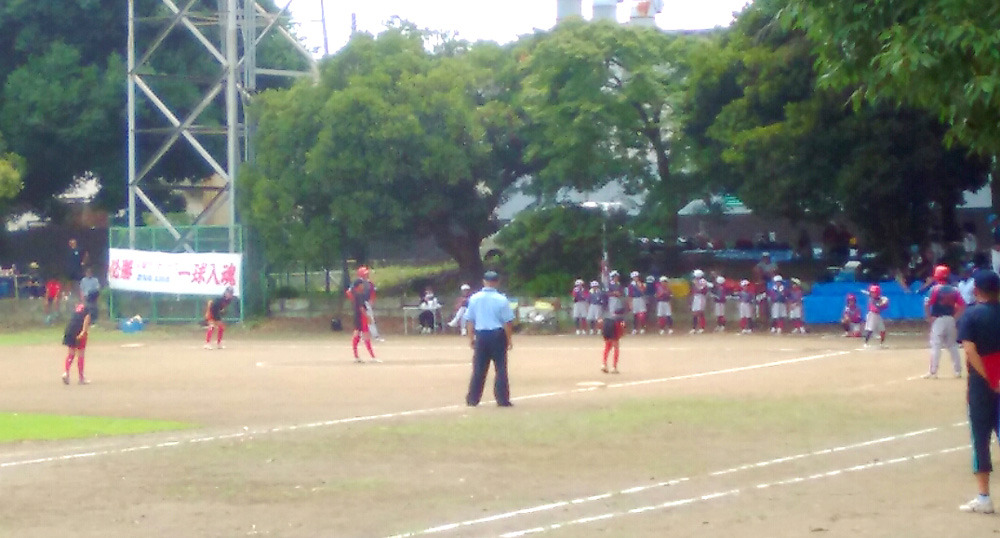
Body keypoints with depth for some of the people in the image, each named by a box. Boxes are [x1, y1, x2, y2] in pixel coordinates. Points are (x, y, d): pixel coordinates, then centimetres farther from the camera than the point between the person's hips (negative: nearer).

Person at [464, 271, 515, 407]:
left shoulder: (474, 298, 1)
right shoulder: (501, 299, -8)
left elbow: (469, 320, 4)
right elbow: (507, 322, -8)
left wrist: (471, 338, 11)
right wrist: (509, 339, 1)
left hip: (481, 336, 3)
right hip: (498, 335, -3)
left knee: (478, 369, 8)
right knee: (500, 369, 3)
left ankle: (472, 399, 9)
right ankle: (502, 399, 2)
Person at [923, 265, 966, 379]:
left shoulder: (935, 289, -9)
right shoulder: (954, 290, 5)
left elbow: (927, 304, -16)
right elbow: (962, 305, 2)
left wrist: (929, 317, -5)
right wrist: (955, 317, 7)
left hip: (938, 319, -5)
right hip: (951, 320, 5)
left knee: (936, 345, -3)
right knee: (952, 345, 14)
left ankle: (933, 372, -7)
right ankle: (958, 370, 16)